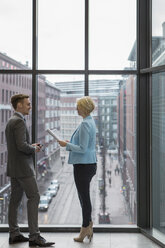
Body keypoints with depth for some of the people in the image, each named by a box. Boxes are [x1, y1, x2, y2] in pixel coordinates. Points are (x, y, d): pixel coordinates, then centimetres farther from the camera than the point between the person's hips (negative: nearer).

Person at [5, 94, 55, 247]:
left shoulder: (10, 121, 16)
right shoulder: (19, 121, -16)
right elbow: (21, 145, -24)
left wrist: (30, 147, 11)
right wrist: (34, 149, -7)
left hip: (13, 167, 10)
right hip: (23, 167, -10)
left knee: (15, 199, 11)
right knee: (34, 197, -8)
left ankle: (14, 234, 16)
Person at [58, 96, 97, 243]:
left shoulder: (85, 124, -18)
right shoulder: (90, 122, 13)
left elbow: (82, 148, -21)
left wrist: (67, 145, -11)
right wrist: (70, 144, 16)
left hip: (83, 165, -10)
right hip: (90, 163, 10)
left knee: (84, 197, 0)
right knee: (84, 196, 17)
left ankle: (86, 227, 11)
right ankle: (88, 225, 23)